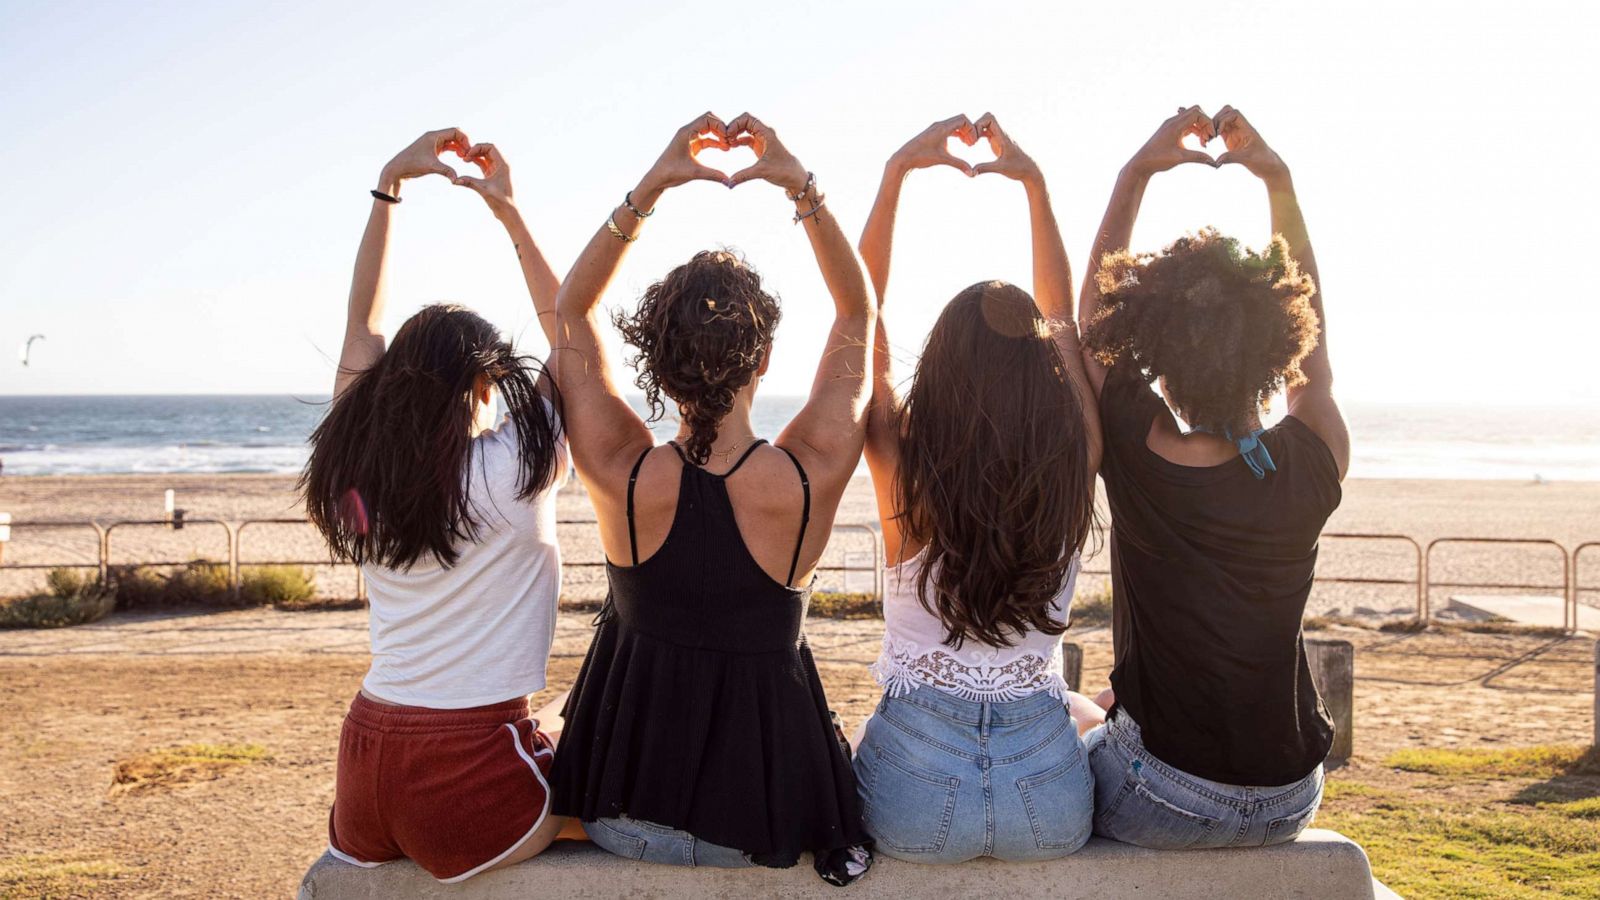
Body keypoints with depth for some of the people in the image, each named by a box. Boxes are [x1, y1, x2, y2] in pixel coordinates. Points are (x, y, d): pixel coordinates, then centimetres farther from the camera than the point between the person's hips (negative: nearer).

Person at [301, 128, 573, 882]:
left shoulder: (358, 472, 1)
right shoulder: (516, 470, -13)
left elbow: (363, 319, 13)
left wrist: (387, 185, 15)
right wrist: (509, 212, 5)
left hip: (364, 756, 6)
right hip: (471, 782, -6)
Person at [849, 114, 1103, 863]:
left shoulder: (903, 463, -15)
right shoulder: (1074, 463, -11)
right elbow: (1061, 312, 7)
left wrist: (897, 170, 3)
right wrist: (1032, 181, 11)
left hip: (915, 803, -1)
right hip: (1052, 810, 2)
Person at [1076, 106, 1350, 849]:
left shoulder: (1135, 458, -20)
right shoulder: (1310, 468, -15)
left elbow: (1092, 313, -3)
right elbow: (1311, 345, 5)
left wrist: (1137, 172, 3)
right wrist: (1279, 182, 5)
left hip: (1161, 806, -3)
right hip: (1287, 805, 4)